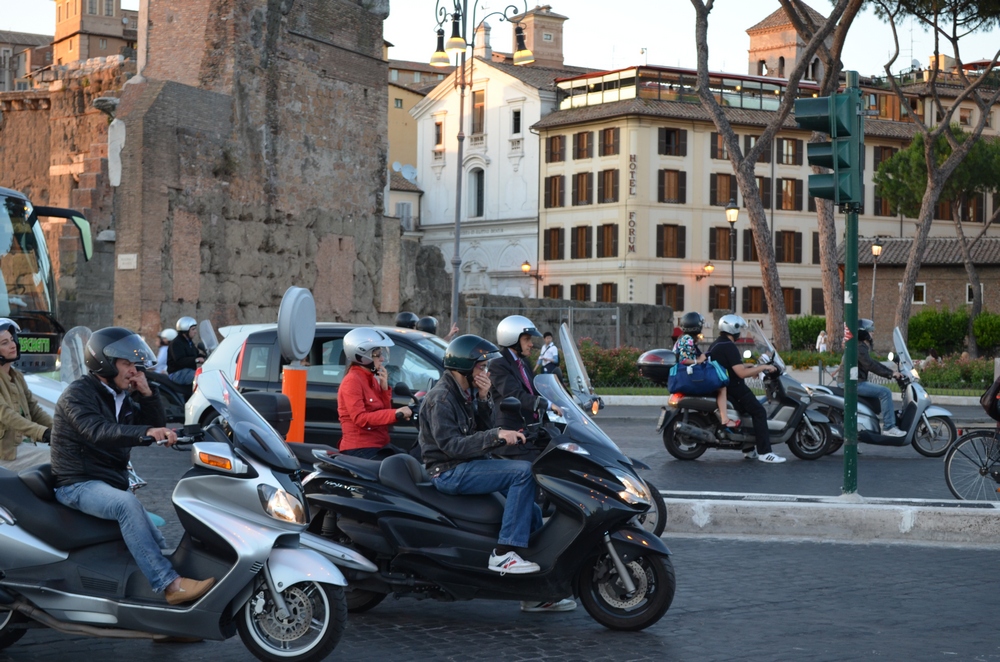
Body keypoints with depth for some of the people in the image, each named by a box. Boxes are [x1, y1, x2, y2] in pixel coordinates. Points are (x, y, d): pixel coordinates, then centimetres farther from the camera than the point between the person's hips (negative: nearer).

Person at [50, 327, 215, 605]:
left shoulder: (124, 399, 14)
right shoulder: (77, 394, -12)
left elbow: (158, 430, 9)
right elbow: (98, 431, -31)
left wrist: (147, 394, -6)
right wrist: (146, 432, -47)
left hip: (112, 484, 10)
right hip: (78, 485, -10)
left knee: (156, 542, 4)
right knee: (127, 504, -34)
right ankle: (169, 584, -41)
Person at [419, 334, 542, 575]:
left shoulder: (467, 393, 14)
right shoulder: (441, 398, -15)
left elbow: (484, 430, 11)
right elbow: (452, 445, -24)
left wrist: (484, 399, -3)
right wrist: (497, 436, -31)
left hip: (469, 465, 10)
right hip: (450, 472, -10)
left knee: (531, 513, 4)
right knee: (523, 471, -24)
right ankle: (503, 554, -27)